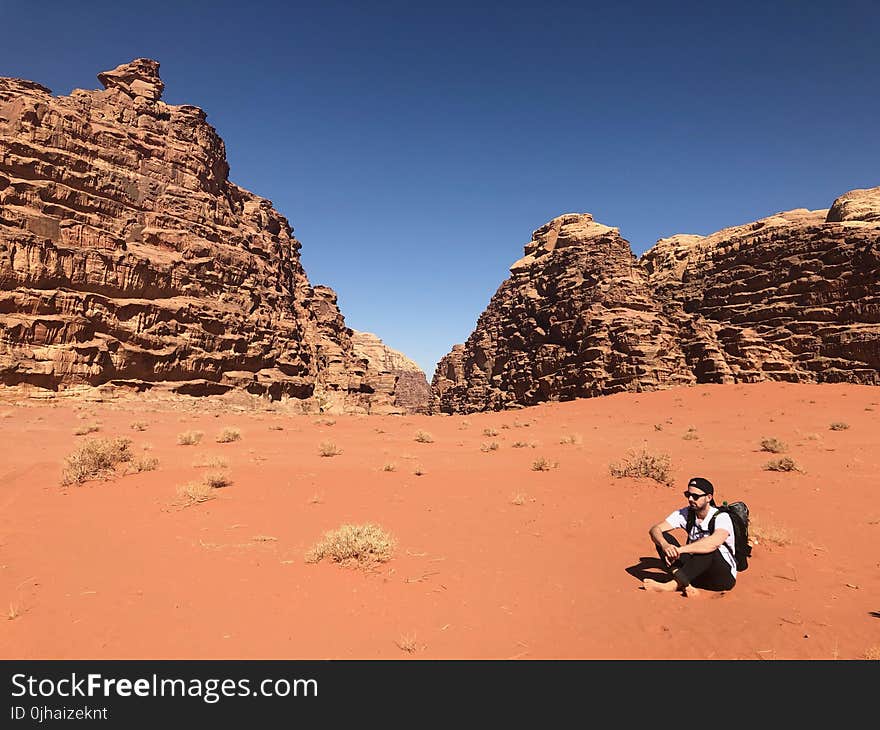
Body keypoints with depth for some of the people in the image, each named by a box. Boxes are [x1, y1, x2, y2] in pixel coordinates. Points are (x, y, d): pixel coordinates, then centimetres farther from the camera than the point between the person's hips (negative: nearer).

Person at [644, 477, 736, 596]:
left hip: (724, 576, -5)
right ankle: (685, 584, -32)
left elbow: (714, 542, -40)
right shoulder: (685, 514, -3)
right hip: (695, 572, 5)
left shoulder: (721, 517, -17)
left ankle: (673, 585, -39)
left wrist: (680, 549, -42)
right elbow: (655, 529, -14)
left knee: (709, 549, -36)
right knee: (663, 537, -14)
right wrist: (665, 546, -36)